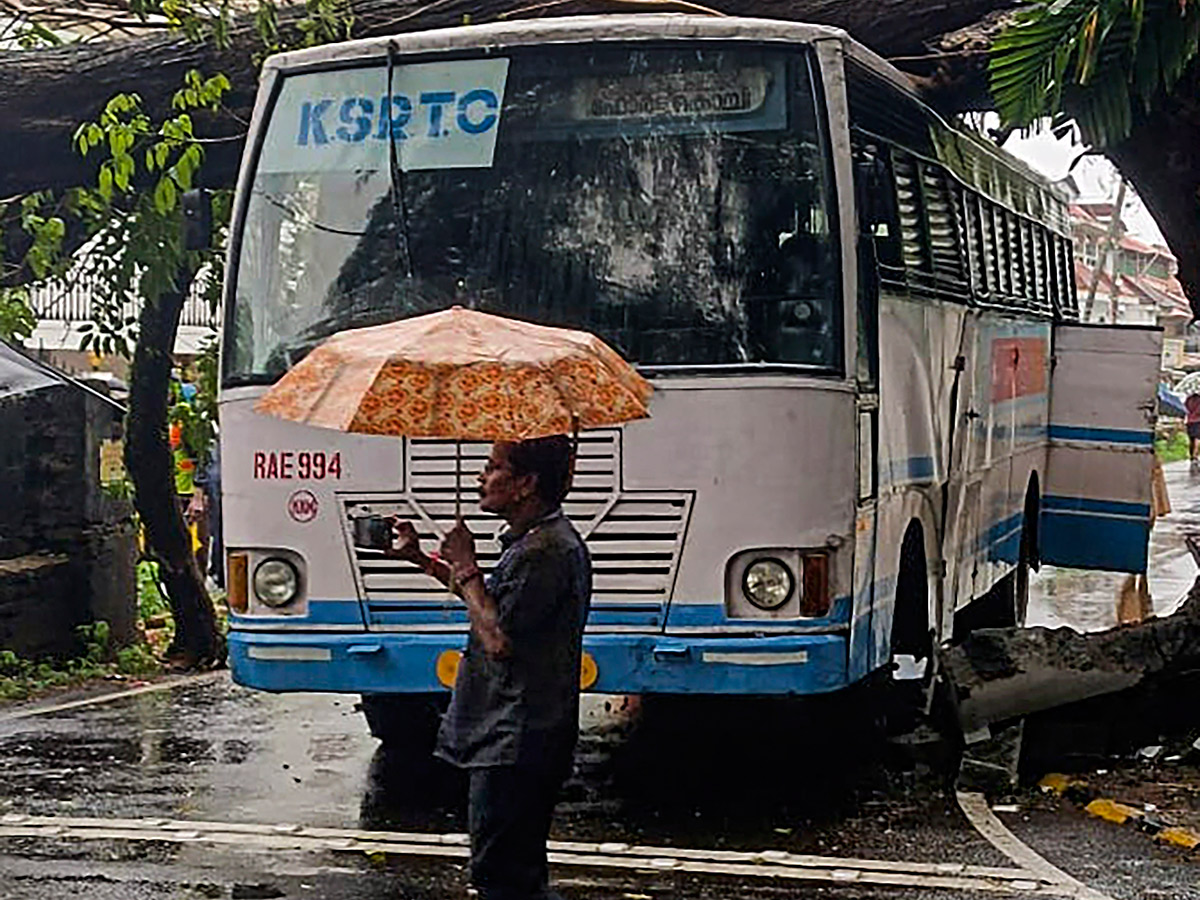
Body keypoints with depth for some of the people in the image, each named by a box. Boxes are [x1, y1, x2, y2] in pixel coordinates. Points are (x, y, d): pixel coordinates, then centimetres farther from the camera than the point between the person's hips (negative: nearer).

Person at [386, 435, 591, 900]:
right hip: (509, 739, 11)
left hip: (516, 743, -11)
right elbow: (495, 604, 27)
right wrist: (420, 559, 24)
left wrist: (465, 567, -11)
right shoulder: (532, 540, 13)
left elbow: (499, 639, -22)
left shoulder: (548, 551, -20)